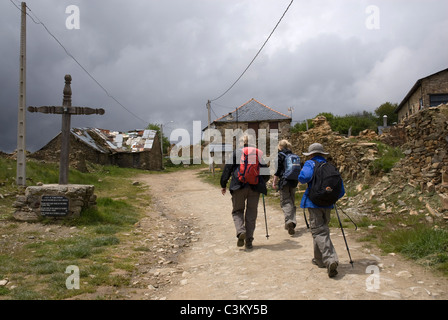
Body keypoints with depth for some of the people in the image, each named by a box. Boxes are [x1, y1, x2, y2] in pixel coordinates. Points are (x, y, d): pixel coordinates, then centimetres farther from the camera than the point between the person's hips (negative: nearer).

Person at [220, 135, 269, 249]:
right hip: (255, 186, 2)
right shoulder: (258, 153, 12)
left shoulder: (235, 153, 7)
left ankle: (241, 231, -15)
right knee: (251, 213, 9)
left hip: (239, 186, -2)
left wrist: (223, 185, 9)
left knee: (237, 211, 11)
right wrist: (262, 182, 27)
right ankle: (249, 241, 7)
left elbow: (227, 169, 3)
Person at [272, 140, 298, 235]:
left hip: (284, 182, -5)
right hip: (294, 182, 6)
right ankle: (292, 223, 14)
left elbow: (277, 170, -11)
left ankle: (289, 221, -24)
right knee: (292, 202, 14)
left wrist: (274, 182, -6)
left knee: (285, 202, -5)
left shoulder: (280, 155, -5)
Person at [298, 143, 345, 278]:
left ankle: (330, 260, -22)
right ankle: (319, 259, 28)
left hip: (314, 203, -6)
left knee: (319, 232, -7)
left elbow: (304, 177, -24)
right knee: (322, 229, 19)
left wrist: (301, 177, -1)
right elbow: (341, 190, 12)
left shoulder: (310, 164, -2)